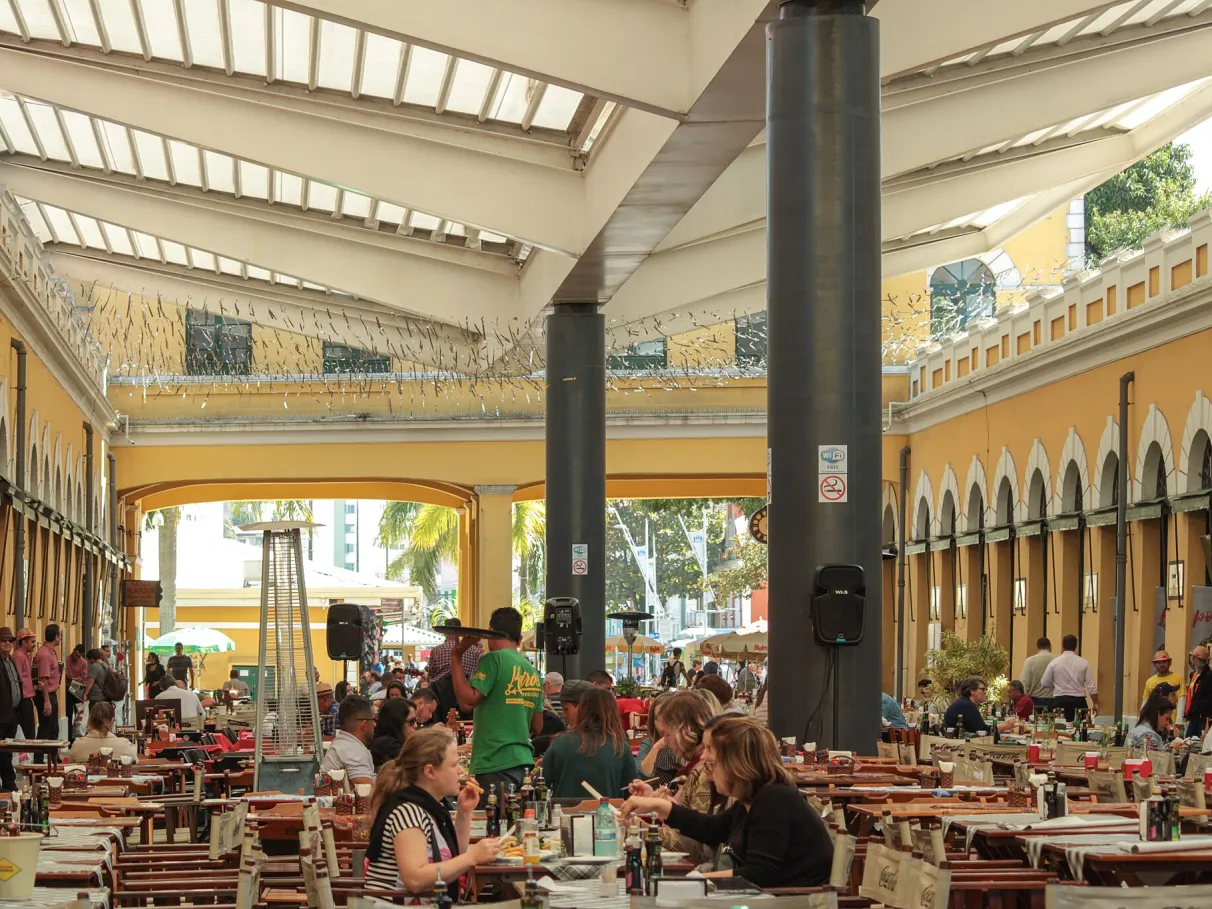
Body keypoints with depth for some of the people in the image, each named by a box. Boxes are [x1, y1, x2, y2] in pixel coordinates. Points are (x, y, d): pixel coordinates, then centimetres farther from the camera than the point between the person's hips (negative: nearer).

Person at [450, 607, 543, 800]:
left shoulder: (493, 659, -8)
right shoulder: (533, 672, 12)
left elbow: (467, 701, -17)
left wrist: (456, 657, -9)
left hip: (495, 763, -7)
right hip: (522, 760, 7)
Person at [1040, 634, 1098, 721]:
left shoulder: (1054, 662, -1)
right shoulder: (1083, 663, 0)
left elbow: (1045, 683, 6)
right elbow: (1091, 686, 0)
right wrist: (1095, 704, 6)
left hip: (1060, 701, 0)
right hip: (1079, 701, 0)